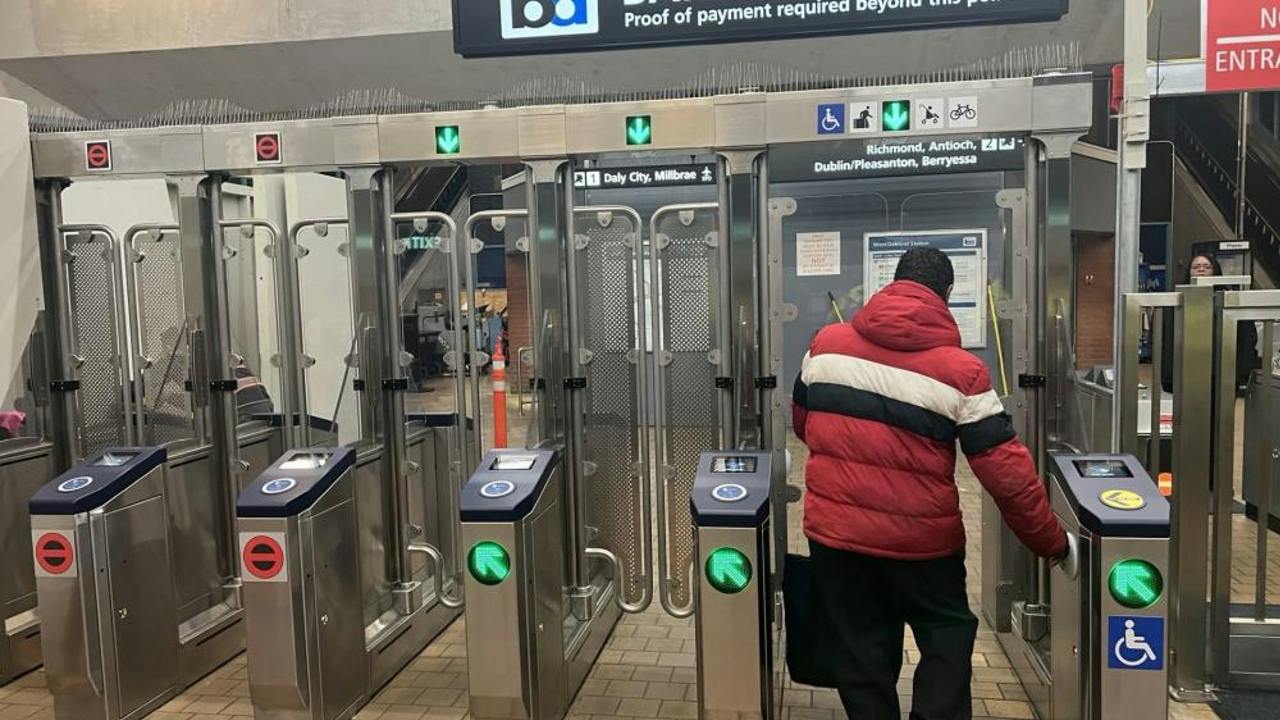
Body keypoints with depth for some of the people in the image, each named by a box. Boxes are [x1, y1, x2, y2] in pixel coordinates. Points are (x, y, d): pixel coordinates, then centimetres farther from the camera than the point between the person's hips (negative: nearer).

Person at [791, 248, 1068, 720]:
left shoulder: (826, 344, -2)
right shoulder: (962, 372, -11)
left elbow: (801, 420, 13)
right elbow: (1006, 472, -10)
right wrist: (1052, 542, 2)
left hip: (833, 529, 3)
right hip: (921, 537, -2)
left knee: (860, 647, 17)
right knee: (946, 636, 21)